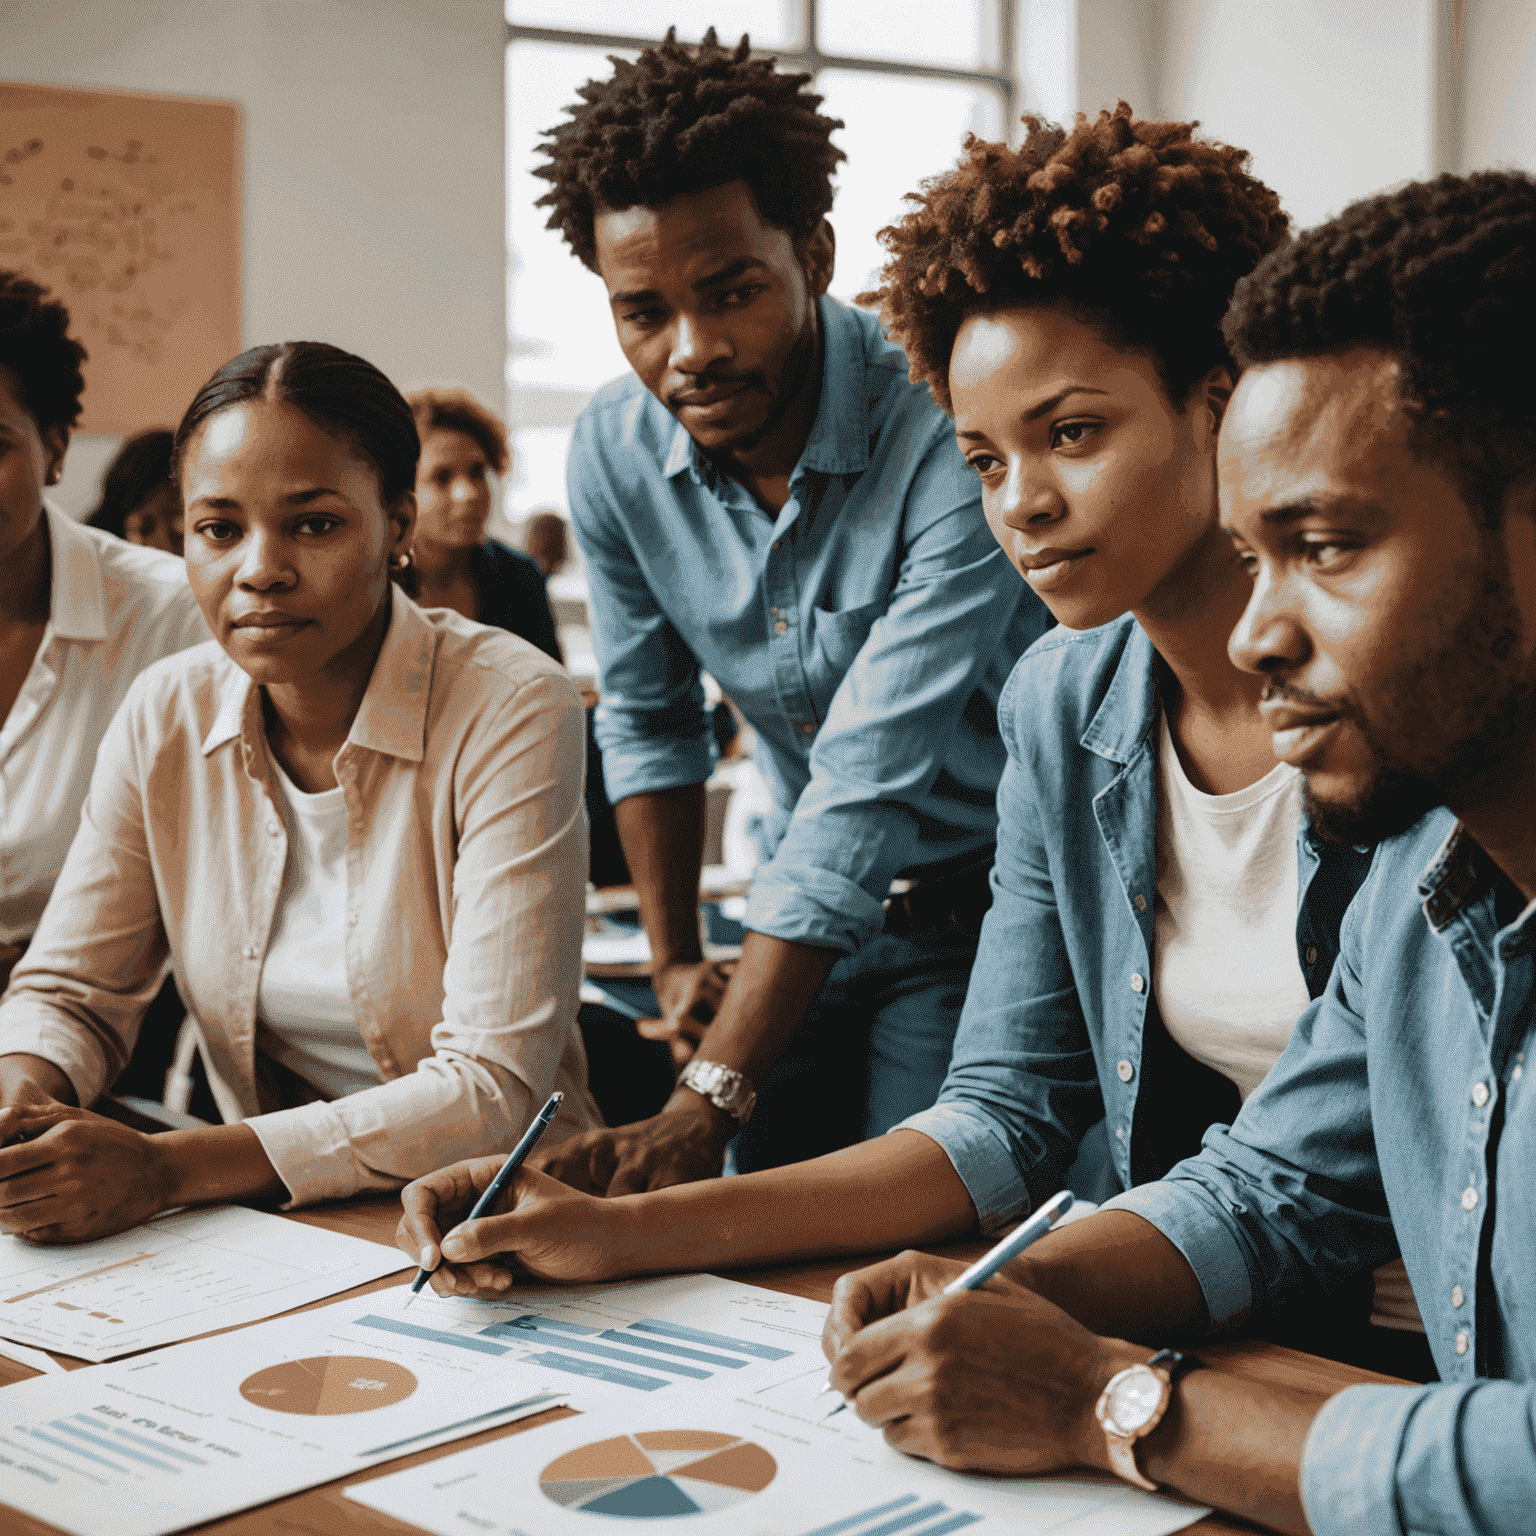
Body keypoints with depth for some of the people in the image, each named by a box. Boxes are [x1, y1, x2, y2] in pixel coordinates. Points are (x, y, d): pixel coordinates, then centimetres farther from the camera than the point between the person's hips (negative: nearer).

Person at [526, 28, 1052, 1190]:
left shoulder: (949, 435, -28)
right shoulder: (614, 455, -8)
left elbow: (869, 786, -32)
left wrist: (707, 1105, -35)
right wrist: (675, 960, 7)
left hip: (991, 889, -5)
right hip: (810, 899, 5)